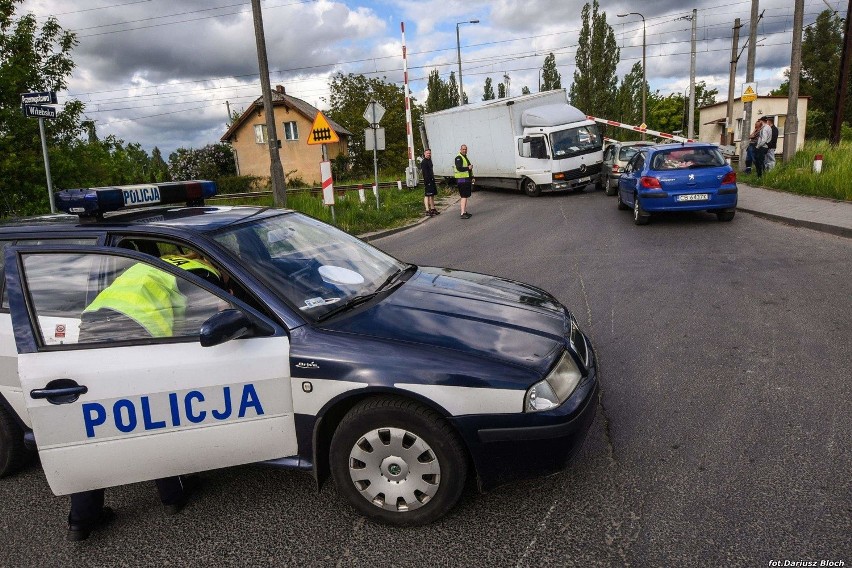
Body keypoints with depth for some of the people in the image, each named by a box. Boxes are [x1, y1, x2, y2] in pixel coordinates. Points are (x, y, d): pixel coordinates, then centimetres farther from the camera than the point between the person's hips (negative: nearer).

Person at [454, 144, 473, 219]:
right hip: (462, 179, -10)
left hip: (467, 179, 10)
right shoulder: (458, 158, -11)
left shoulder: (465, 157, 21)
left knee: (466, 196, 15)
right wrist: (468, 168, -20)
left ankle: (465, 211, 24)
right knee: (464, 196, -15)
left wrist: (472, 177, 21)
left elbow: (469, 169, 28)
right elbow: (459, 168, -25)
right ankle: (463, 213, -19)